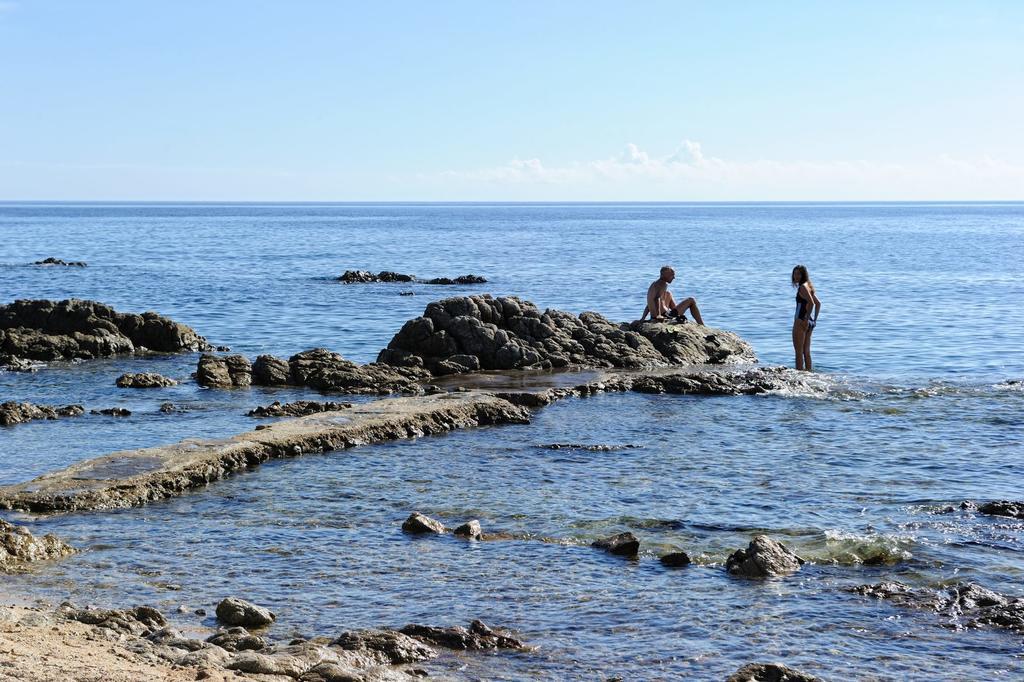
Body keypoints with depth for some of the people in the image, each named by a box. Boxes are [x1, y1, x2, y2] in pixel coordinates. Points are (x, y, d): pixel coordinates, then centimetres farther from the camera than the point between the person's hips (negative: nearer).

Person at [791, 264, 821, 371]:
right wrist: (815, 319, 18)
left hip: (801, 321, -9)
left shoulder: (803, 287, -13)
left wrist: (806, 320, -23)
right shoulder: (809, 286, 14)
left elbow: (811, 303, -26)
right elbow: (818, 303, 20)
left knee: (799, 351, -6)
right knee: (806, 351, 15)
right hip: (810, 322, 9)